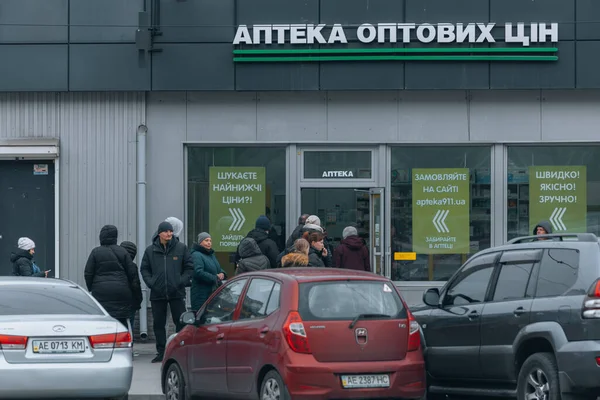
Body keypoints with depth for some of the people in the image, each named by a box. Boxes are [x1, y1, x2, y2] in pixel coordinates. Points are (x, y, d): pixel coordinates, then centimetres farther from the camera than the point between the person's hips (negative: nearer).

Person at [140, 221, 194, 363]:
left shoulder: (181, 248, 3)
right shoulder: (150, 250, 6)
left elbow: (189, 267, 7)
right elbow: (144, 269, 13)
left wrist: (182, 281, -6)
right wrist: (150, 282, -2)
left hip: (177, 292, -2)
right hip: (157, 293, 2)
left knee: (181, 321, -2)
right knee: (158, 323, 5)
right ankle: (161, 352, 13)